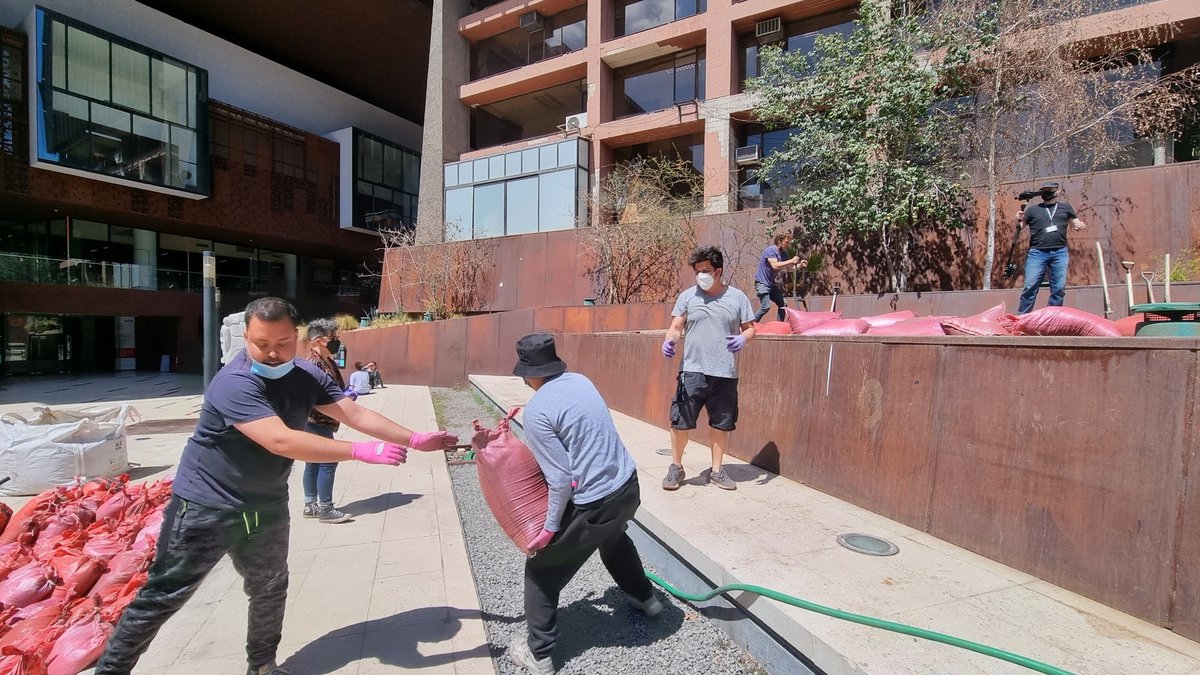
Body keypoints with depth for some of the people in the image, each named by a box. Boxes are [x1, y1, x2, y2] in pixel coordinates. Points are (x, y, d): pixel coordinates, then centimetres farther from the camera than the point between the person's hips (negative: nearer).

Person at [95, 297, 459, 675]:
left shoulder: (306, 376, -7)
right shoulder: (234, 384, -28)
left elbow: (355, 414, -7)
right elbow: (281, 441, -39)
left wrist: (414, 440, -13)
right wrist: (362, 452, -40)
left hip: (266, 506, 6)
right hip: (207, 506, -6)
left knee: (270, 591, 16)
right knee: (162, 597, 8)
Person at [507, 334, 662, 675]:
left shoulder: (537, 410, -20)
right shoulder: (581, 380, 1)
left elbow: (561, 480, -19)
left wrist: (551, 527, -8)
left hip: (594, 503, -8)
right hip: (629, 484, 8)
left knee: (542, 569, 16)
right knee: (614, 538, 39)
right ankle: (645, 598, 59)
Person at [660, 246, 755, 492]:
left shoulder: (737, 297, 5)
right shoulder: (688, 296, 3)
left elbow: (750, 328, 9)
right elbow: (676, 327, 1)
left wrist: (743, 338, -13)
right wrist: (669, 341, -20)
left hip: (725, 374, 1)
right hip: (692, 371, -1)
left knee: (722, 424, 11)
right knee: (680, 421, 0)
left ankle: (717, 470, 29)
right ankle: (676, 467, 21)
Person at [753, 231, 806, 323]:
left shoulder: (782, 253, 10)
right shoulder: (770, 250, -15)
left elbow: (788, 267, 17)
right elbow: (775, 265, -28)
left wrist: (799, 265, 0)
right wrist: (791, 261, -22)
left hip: (772, 284, 9)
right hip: (762, 283, -9)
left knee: (783, 304, 6)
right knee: (765, 307, -18)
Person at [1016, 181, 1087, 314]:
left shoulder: (1066, 207, 16)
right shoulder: (1032, 209, 11)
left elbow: (1075, 224, 20)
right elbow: (1019, 227, 11)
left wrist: (1080, 225, -4)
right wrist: (1018, 220, -11)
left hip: (1060, 252, 2)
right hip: (1037, 253, -2)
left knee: (1059, 288, 3)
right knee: (1030, 287, -9)